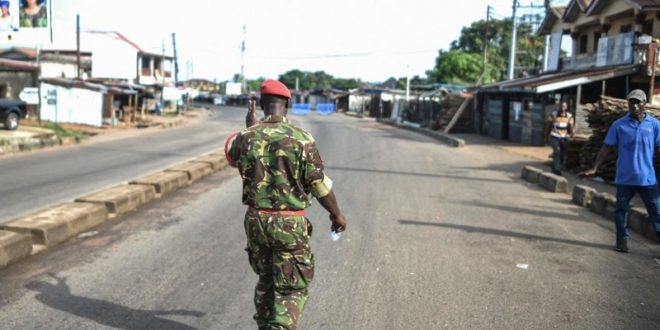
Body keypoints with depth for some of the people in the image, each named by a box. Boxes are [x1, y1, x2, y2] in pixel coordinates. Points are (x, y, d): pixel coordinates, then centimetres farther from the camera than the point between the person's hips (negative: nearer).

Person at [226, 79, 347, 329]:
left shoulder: (247, 137, -4)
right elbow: (320, 185, -9)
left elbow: (232, 155, 20)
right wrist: (336, 214, 5)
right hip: (290, 224, -4)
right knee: (292, 289, 5)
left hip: (255, 220, 4)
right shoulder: (301, 139, -14)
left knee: (266, 279, 24)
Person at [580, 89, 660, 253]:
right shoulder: (618, 125, -2)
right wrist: (594, 169, -3)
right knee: (621, 210, 10)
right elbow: (607, 148, 1)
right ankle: (622, 241, 24)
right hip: (625, 178, 0)